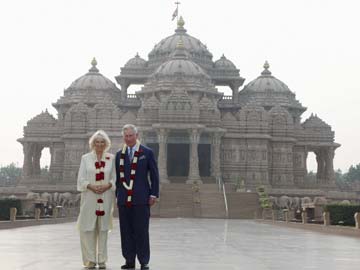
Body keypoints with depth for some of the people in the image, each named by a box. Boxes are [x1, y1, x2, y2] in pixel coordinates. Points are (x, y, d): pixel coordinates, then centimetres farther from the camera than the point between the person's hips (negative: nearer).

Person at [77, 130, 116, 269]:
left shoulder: (111, 158, 8)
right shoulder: (85, 158, 6)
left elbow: (115, 178, 7)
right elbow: (81, 179, 2)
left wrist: (107, 185, -11)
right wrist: (91, 186, -14)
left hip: (105, 198, 1)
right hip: (89, 197, -1)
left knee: (103, 228, 4)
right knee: (88, 228, -3)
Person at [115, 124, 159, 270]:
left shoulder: (147, 152, 4)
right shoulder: (119, 155, 13)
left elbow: (154, 175, 3)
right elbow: (118, 177, 16)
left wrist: (154, 194, -3)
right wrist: (117, 195, 11)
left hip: (141, 198, -3)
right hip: (124, 199, 3)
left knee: (141, 231, -3)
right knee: (126, 231, 4)